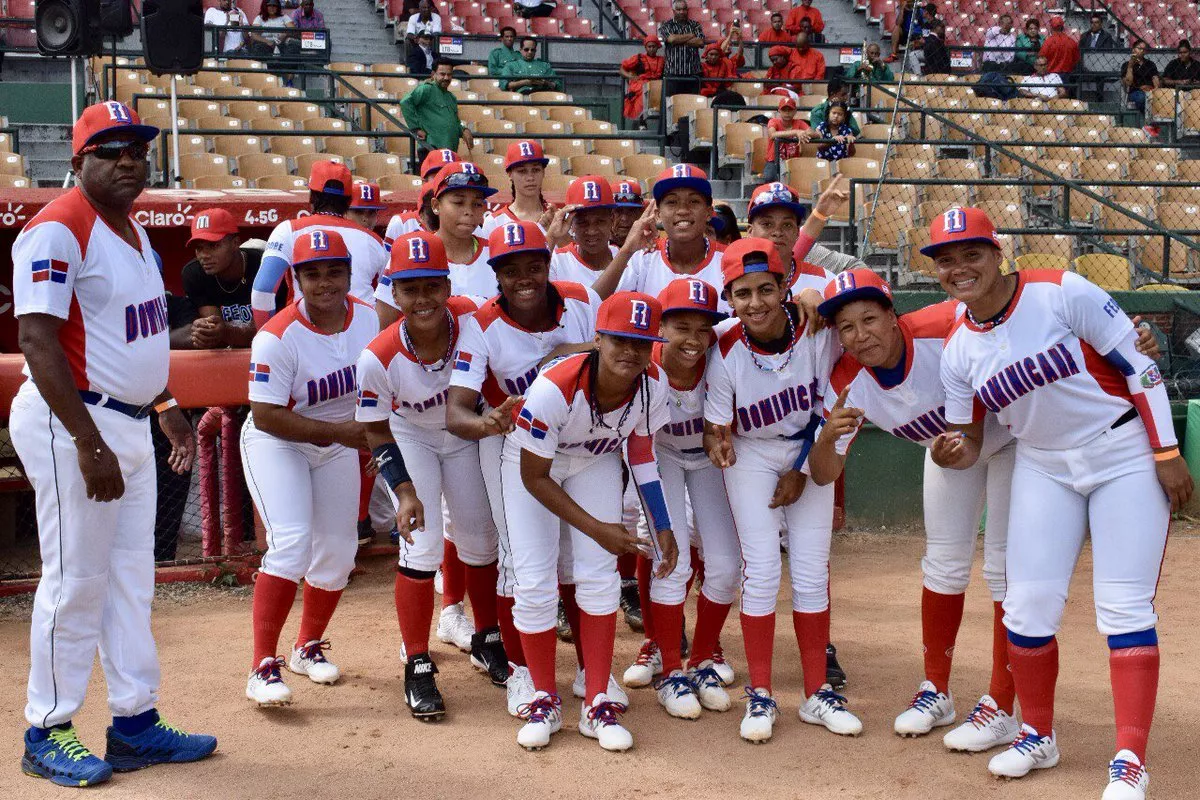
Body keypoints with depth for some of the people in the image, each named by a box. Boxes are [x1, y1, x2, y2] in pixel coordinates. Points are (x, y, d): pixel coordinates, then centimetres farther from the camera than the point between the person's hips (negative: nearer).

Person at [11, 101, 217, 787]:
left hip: (130, 423, 9)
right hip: (74, 423, -9)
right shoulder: (58, 229, -15)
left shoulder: (132, 227, 13)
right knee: (76, 581, -1)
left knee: (131, 576, 12)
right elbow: (38, 342, -22)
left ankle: (136, 723, 21)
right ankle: (47, 732, 13)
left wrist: (166, 405, 23)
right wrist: (89, 444, -26)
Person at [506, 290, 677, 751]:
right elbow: (534, 477, -25)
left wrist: (662, 528, -5)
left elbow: (642, 454, -4)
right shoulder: (554, 388, -38)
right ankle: (545, 700, 9)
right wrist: (597, 528, -24)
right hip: (532, 462, -3)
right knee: (535, 583, -10)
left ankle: (597, 704, 4)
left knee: (599, 575, -6)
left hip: (596, 462, 3)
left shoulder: (652, 385, -25)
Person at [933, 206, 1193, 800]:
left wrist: (1166, 453, -15)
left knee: (1123, 608, -6)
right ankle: (1038, 736, 22)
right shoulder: (958, 349, -3)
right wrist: (952, 454, -22)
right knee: (1026, 606, 2)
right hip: (1043, 467, 5)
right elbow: (967, 444, 2)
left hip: (1126, 455, -5)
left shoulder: (1061, 294, -19)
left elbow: (1139, 368, -14)